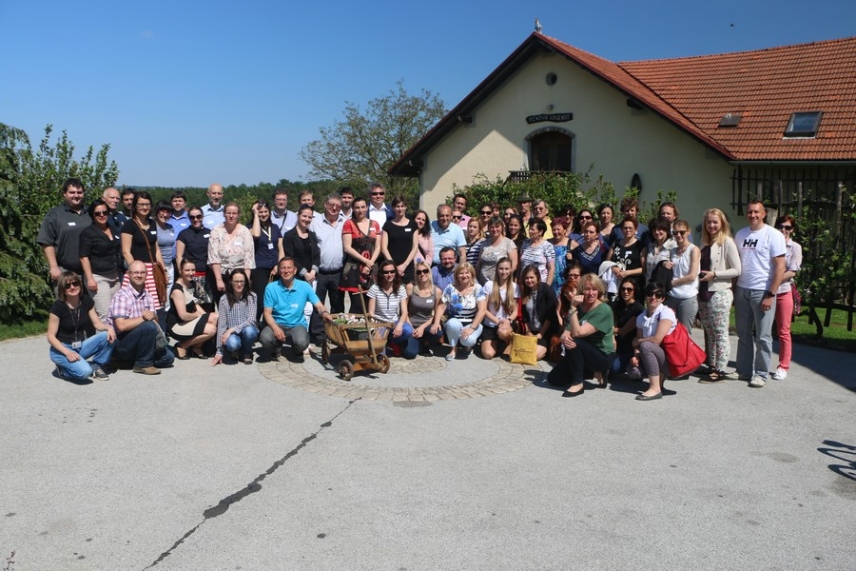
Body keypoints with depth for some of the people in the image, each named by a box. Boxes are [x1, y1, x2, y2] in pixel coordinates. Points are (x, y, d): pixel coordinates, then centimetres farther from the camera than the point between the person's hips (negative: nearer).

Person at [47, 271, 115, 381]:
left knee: (108, 336, -21)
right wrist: (67, 352, -28)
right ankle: (63, 368, 2)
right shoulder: (58, 307, -16)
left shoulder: (87, 301, -1)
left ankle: (96, 367, -1)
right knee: (84, 371, -31)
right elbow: (51, 337, -14)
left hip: (81, 345, 6)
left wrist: (109, 327, -24)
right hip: (62, 349, -5)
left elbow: (97, 323, 0)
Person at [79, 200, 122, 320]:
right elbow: (84, 257, -10)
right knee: (104, 314, -11)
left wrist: (121, 272, 20)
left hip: (115, 276, 7)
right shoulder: (88, 232, -6)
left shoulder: (114, 229, 13)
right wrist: (90, 278, -17)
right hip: (98, 277, -6)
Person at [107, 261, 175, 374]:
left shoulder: (147, 294, 8)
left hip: (137, 341, 8)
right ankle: (143, 364, -15)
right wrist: (144, 318, -21)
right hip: (120, 344, -7)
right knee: (149, 326, -31)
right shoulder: (121, 296, -17)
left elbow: (155, 320, 4)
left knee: (168, 357, -2)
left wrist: (152, 316, -20)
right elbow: (121, 326, -28)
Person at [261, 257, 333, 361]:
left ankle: (296, 352, 9)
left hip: (297, 325, 0)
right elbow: (267, 312, -4)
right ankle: (276, 349, 9)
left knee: (302, 343, -33)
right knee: (265, 338, -32)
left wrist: (324, 313, -30)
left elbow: (319, 305, -4)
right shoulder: (271, 287, -4)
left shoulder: (304, 286, -4)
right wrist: (275, 328, -23)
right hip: (277, 324, 0)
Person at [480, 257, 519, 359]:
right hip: (490, 325, 0)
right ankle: (496, 343, 16)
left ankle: (506, 344, 0)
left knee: (503, 332, -38)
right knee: (488, 354, -21)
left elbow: (515, 311, 1)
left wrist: (509, 321, -19)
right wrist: (497, 321, -17)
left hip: (507, 324, 0)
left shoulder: (515, 287, 0)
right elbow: (484, 309, -4)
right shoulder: (489, 285, -4)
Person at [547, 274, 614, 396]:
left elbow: (577, 333, -28)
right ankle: (594, 371, 15)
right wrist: (564, 338, -32)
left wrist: (573, 308, -27)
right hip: (584, 353, 7)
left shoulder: (604, 310, -20)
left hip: (603, 356, -7)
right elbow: (565, 333, -8)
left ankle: (578, 384, -17)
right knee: (554, 379, 2)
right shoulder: (579, 308, 1)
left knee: (574, 341, -32)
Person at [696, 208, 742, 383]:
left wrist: (714, 274, -15)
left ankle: (720, 370, 1)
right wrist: (700, 276, 5)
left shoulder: (727, 242, -6)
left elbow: (737, 270, -10)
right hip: (704, 292, 7)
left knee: (720, 332, -3)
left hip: (720, 293, -7)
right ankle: (711, 366, 18)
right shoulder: (704, 242, 14)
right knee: (708, 332, 11)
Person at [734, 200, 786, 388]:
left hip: (763, 292, -5)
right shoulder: (740, 234, 11)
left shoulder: (773, 235, -6)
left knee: (762, 336, 2)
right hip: (742, 290, 5)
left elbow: (780, 267, -9)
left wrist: (771, 294, -14)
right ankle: (743, 371, 20)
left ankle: (761, 374, 11)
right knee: (743, 334, 11)